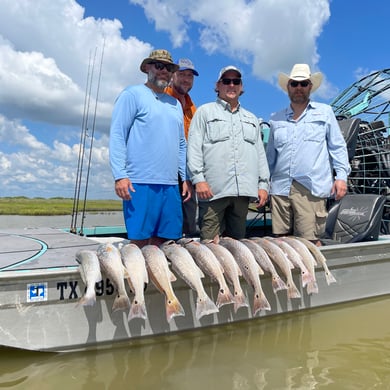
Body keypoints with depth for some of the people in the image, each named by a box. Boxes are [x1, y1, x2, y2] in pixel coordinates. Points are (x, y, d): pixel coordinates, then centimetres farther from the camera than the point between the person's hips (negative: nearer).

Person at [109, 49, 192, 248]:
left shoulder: (175, 103, 21)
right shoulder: (133, 94, 2)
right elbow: (117, 135, -5)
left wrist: (186, 178, 16)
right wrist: (120, 175, -14)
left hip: (170, 184, 6)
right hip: (140, 183, -6)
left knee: (163, 240, 6)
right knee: (139, 242, -3)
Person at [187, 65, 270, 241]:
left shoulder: (251, 119, 26)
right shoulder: (205, 112, 11)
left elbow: (260, 153, 22)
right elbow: (194, 147, 0)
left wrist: (263, 184, 11)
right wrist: (198, 179, -11)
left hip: (243, 190, 5)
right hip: (213, 189, -4)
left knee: (238, 240, 8)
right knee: (210, 242, -6)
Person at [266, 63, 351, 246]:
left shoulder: (325, 112, 12)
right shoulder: (276, 119, 18)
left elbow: (337, 146, 10)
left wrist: (341, 175, -1)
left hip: (312, 188, -3)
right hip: (280, 187, 3)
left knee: (310, 241, -6)